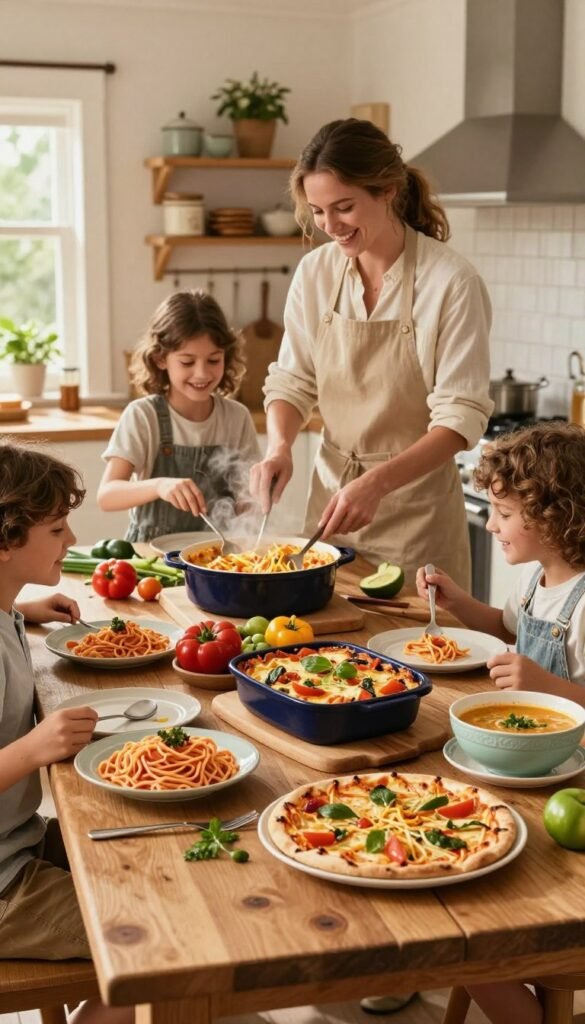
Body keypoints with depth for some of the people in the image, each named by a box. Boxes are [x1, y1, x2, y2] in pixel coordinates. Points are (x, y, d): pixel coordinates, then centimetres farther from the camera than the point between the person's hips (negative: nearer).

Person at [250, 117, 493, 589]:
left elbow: (461, 416, -17)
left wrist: (378, 482, -29)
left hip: (415, 509, -4)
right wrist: (279, 446, -14)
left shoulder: (451, 282, -15)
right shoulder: (315, 272, -1)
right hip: (331, 492, 4)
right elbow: (292, 381, 6)